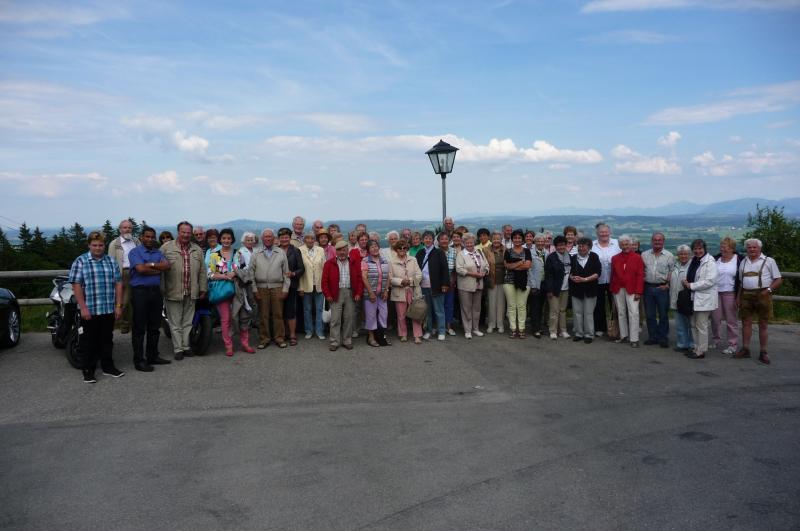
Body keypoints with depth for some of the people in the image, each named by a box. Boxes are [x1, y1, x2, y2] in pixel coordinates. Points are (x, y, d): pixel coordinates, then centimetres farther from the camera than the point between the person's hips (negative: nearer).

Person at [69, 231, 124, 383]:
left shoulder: (111, 261, 9)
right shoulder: (80, 261, -2)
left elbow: (118, 283, 8)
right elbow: (76, 286, -8)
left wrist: (118, 305, 2)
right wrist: (83, 308, -14)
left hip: (109, 309, 3)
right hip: (89, 310, -3)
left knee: (107, 340, 13)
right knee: (89, 341, 5)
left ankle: (108, 367, 24)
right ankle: (88, 371, 14)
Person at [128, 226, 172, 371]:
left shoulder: (158, 252, 14)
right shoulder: (135, 252, -1)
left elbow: (167, 265, -4)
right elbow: (140, 269, -17)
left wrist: (151, 265, -12)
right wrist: (158, 268, -7)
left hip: (156, 291, 6)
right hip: (140, 292, -5)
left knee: (154, 327, 12)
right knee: (139, 328, -1)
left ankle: (152, 356, 21)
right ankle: (139, 360, 3)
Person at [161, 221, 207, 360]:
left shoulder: (197, 249, 11)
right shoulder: (166, 248, -2)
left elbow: (202, 271, 12)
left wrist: (203, 289, 9)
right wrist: (162, 289, -7)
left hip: (191, 293, 3)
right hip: (173, 293, -3)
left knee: (187, 322, 12)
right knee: (175, 323, 4)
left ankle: (186, 346, 22)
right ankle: (178, 349, 12)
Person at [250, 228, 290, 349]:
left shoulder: (281, 253, 7)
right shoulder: (256, 254, 7)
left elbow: (286, 272, 6)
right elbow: (251, 273, 5)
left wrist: (285, 289, 0)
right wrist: (254, 290, -2)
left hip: (277, 288, 0)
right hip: (261, 288, 0)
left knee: (278, 314, 2)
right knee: (263, 315, 4)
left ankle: (279, 338, 12)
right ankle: (264, 339, 13)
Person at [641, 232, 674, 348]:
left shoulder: (669, 256, 2)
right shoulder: (644, 255, 8)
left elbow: (672, 272, 0)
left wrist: (667, 284, -9)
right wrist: (642, 279, -2)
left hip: (662, 288, -2)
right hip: (648, 287, 2)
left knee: (663, 315, 3)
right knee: (649, 315, 8)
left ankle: (663, 338, 13)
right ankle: (653, 337, 19)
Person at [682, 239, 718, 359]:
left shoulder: (710, 262, -12)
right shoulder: (694, 261, 13)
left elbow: (710, 281, -20)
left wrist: (691, 285, -15)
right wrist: (686, 282, 3)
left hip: (704, 298, -8)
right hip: (694, 297, 8)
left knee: (701, 326, -3)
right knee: (694, 325, 13)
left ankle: (701, 352, 5)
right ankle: (696, 348, 23)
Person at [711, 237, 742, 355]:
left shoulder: (739, 260, -3)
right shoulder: (716, 259, 8)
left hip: (730, 293, -4)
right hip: (715, 292, 4)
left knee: (731, 320, 1)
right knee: (715, 318, 8)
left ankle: (733, 345, 9)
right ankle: (715, 340, 24)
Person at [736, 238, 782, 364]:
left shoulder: (769, 261, 1)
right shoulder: (743, 262, 14)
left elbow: (778, 279, -1)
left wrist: (769, 289, -15)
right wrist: (738, 297, 11)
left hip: (762, 294, -4)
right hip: (746, 295, 4)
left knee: (763, 325, 2)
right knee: (746, 323, 6)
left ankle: (763, 352, 8)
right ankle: (745, 349, 13)